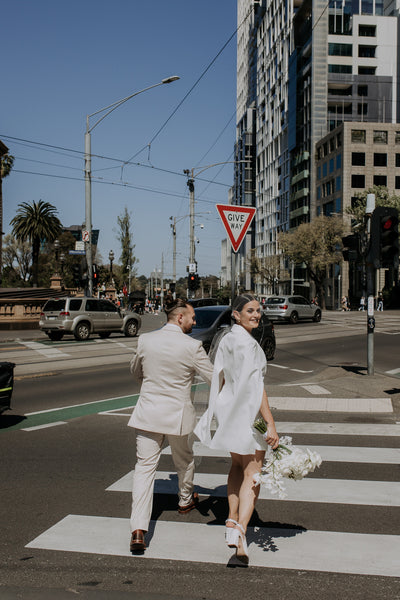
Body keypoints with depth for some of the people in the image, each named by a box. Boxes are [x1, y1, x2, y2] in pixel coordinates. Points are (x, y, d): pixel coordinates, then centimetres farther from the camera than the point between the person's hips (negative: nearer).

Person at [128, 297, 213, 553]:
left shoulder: (145, 340, -3)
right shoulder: (191, 346, -15)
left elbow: (136, 371, 14)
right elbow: (214, 377, -7)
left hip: (148, 413, 2)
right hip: (178, 414, -2)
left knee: (145, 468, 2)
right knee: (185, 459, 25)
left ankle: (138, 530, -8)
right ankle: (186, 500, 51)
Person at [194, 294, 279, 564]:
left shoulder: (226, 340, 8)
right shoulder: (247, 344, -19)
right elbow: (256, 387, -25)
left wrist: (218, 412, 22)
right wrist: (270, 424, -25)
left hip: (228, 409, 8)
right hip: (249, 412, -8)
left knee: (238, 465, 24)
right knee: (252, 475, -3)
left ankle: (232, 520, 25)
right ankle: (240, 530, -14)